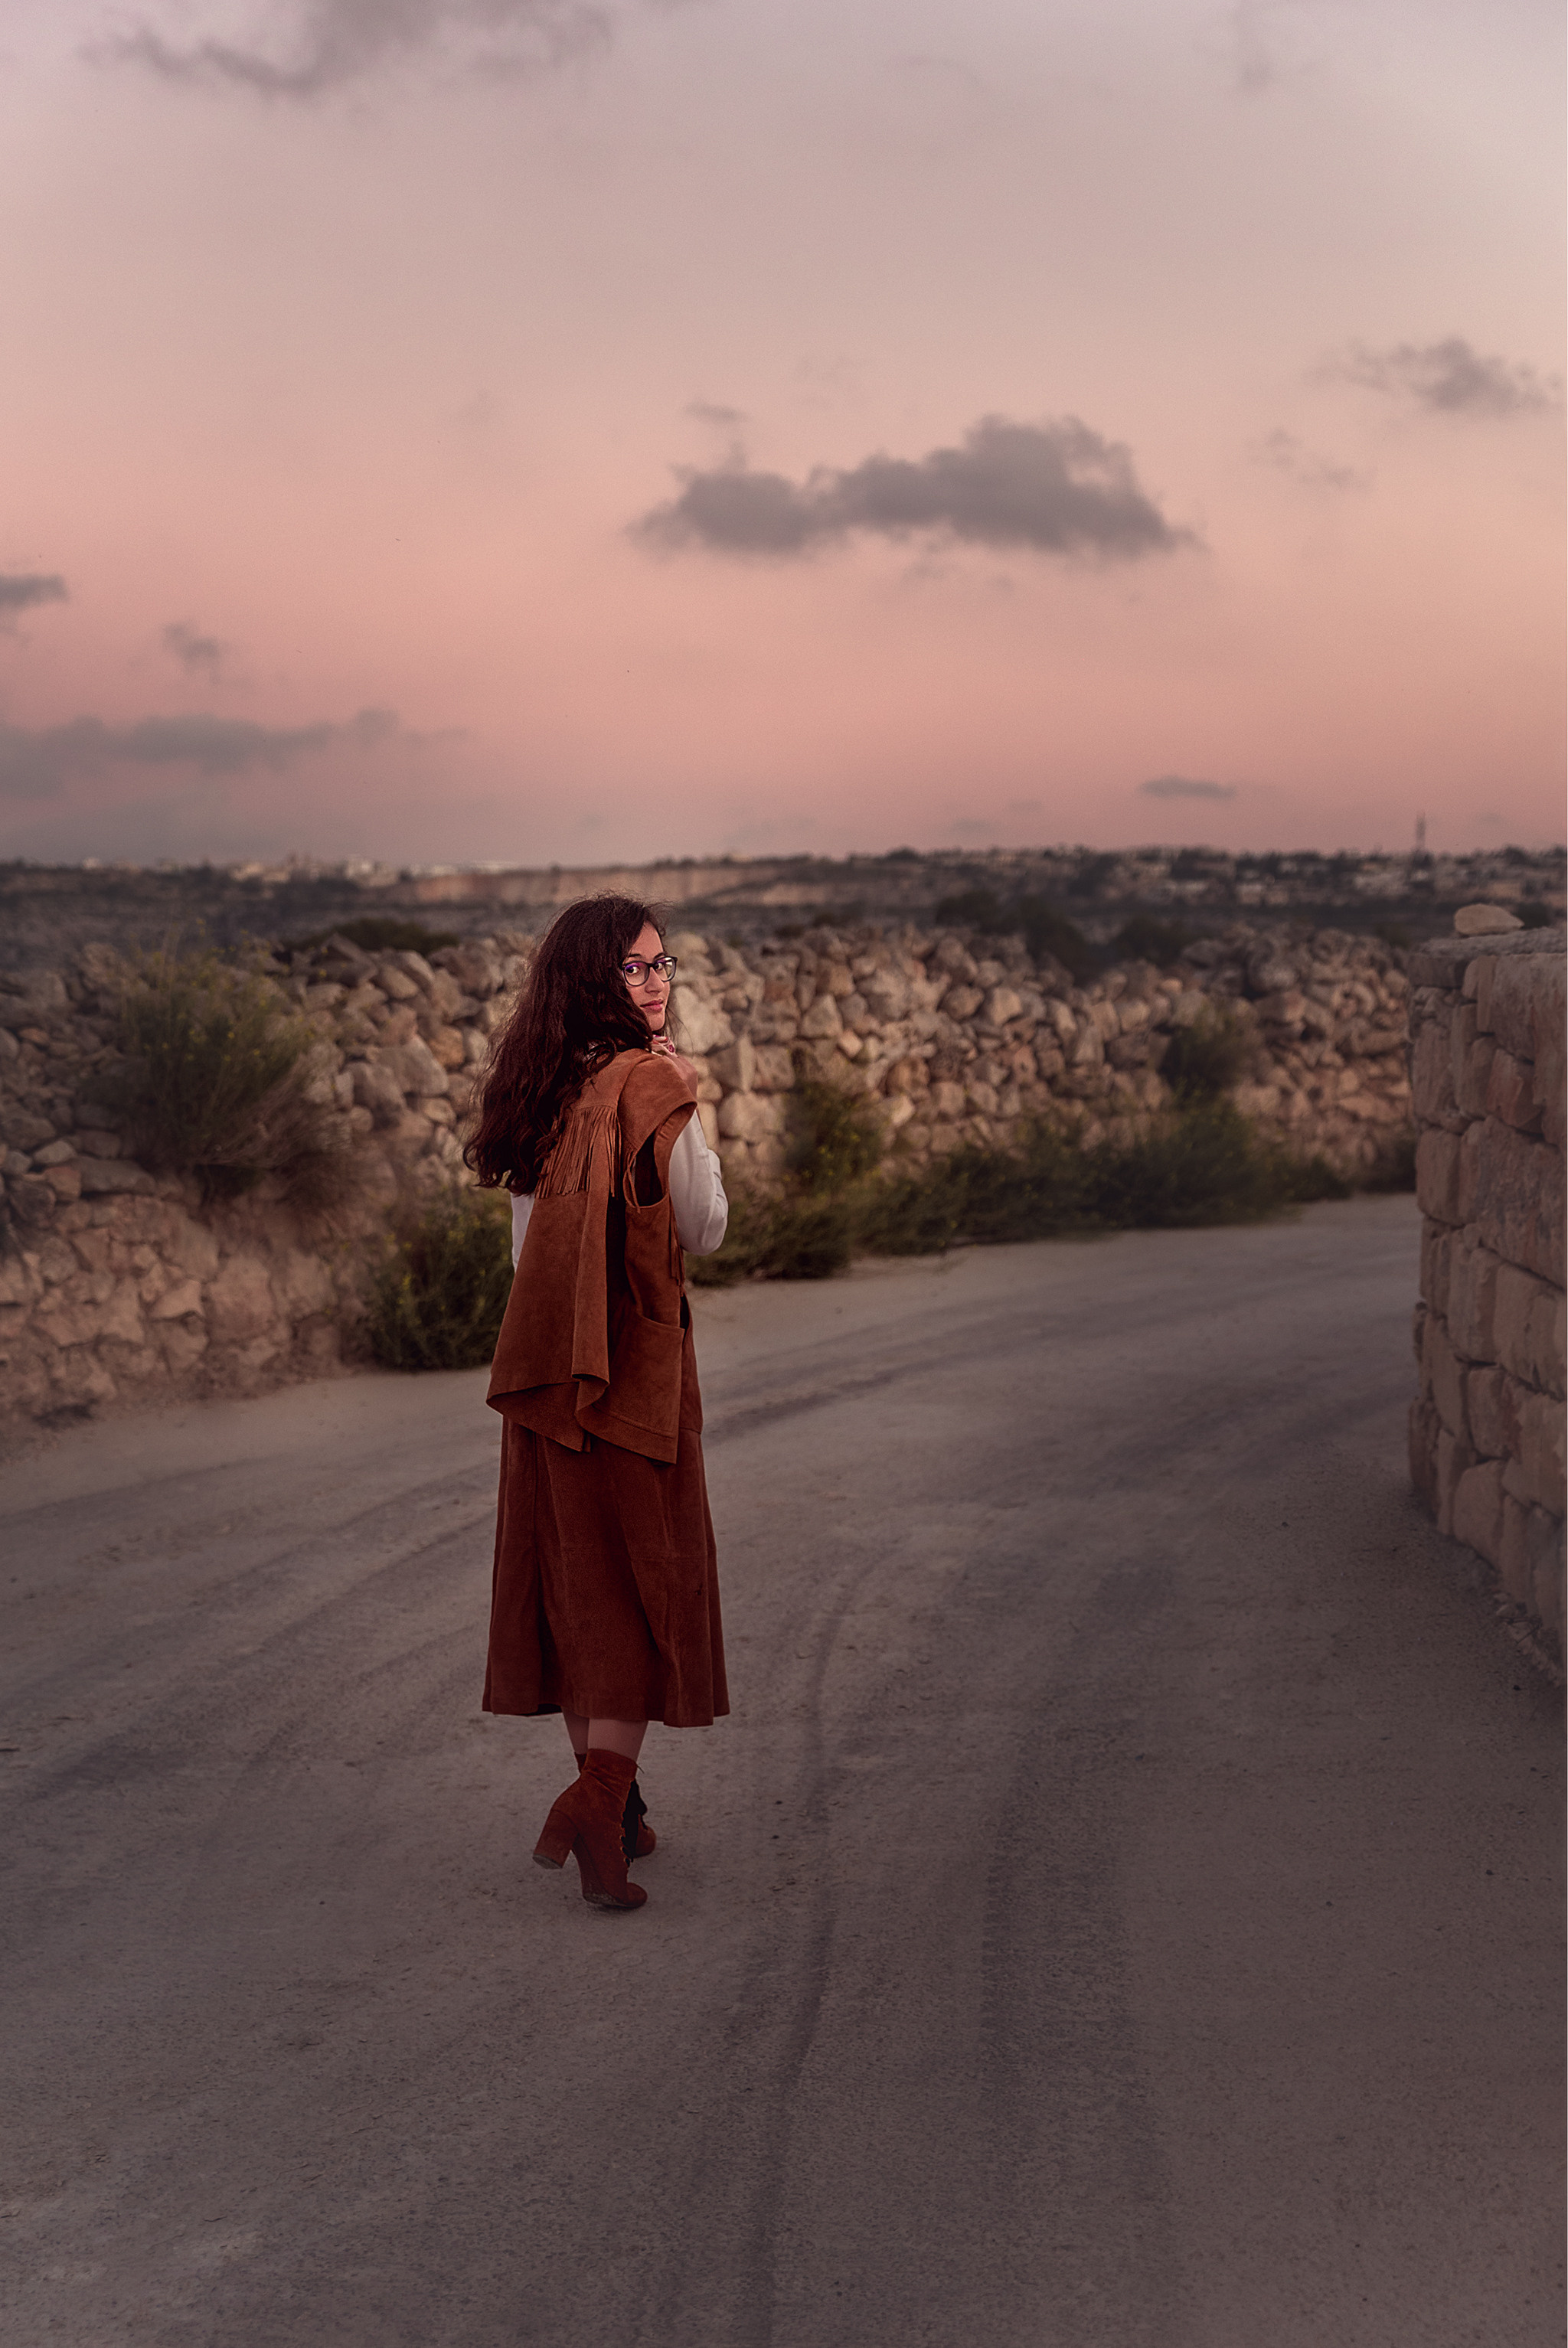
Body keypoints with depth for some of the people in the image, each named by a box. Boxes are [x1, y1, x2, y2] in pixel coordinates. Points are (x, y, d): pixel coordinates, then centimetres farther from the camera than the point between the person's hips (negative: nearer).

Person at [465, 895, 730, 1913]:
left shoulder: (543, 1092, 5)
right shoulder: (651, 1086, -14)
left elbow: (531, 1244, 11)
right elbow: (705, 1230, -5)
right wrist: (688, 1107, -1)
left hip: (545, 1358, 6)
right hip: (635, 1362, -6)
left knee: (574, 1572, 13)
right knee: (650, 1574, 3)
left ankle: (610, 1798, 24)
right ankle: (603, 1792, -12)